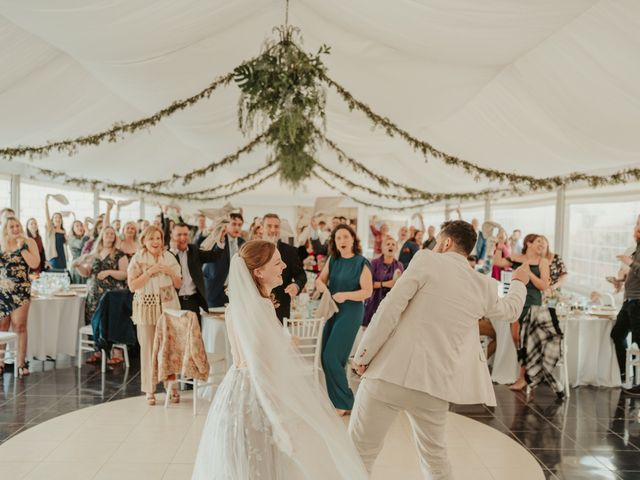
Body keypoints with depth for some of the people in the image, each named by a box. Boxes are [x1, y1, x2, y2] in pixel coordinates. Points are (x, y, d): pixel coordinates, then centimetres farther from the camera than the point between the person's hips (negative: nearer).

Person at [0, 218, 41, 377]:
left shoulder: (28, 242, 0)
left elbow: (35, 264, -12)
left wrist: (22, 247, -13)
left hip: (20, 290, -3)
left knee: (19, 326, -5)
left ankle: (21, 363, 0)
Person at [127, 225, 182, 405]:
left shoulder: (169, 257, 7)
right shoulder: (137, 259, 0)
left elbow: (179, 284, 10)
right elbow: (132, 286, -7)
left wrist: (170, 272, -8)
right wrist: (150, 272, -15)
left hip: (168, 307, 2)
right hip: (146, 308, -2)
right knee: (148, 348, 0)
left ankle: (172, 387, 10)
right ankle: (150, 390, 10)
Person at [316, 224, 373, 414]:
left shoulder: (362, 263, -11)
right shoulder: (333, 260, 6)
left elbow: (368, 291, -14)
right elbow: (320, 279, 9)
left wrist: (346, 295, -27)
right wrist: (321, 284, -14)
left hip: (351, 313, -7)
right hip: (333, 311, 7)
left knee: (332, 357, -10)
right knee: (326, 357, 10)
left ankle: (345, 403, 5)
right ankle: (334, 399, 28)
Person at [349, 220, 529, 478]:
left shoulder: (426, 260, -2)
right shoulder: (485, 287, 11)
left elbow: (391, 307, -11)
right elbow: (509, 309, 33)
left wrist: (364, 354, -4)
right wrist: (519, 282, 54)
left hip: (391, 372, -4)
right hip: (434, 383, 5)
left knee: (360, 451, 7)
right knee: (434, 455, 24)